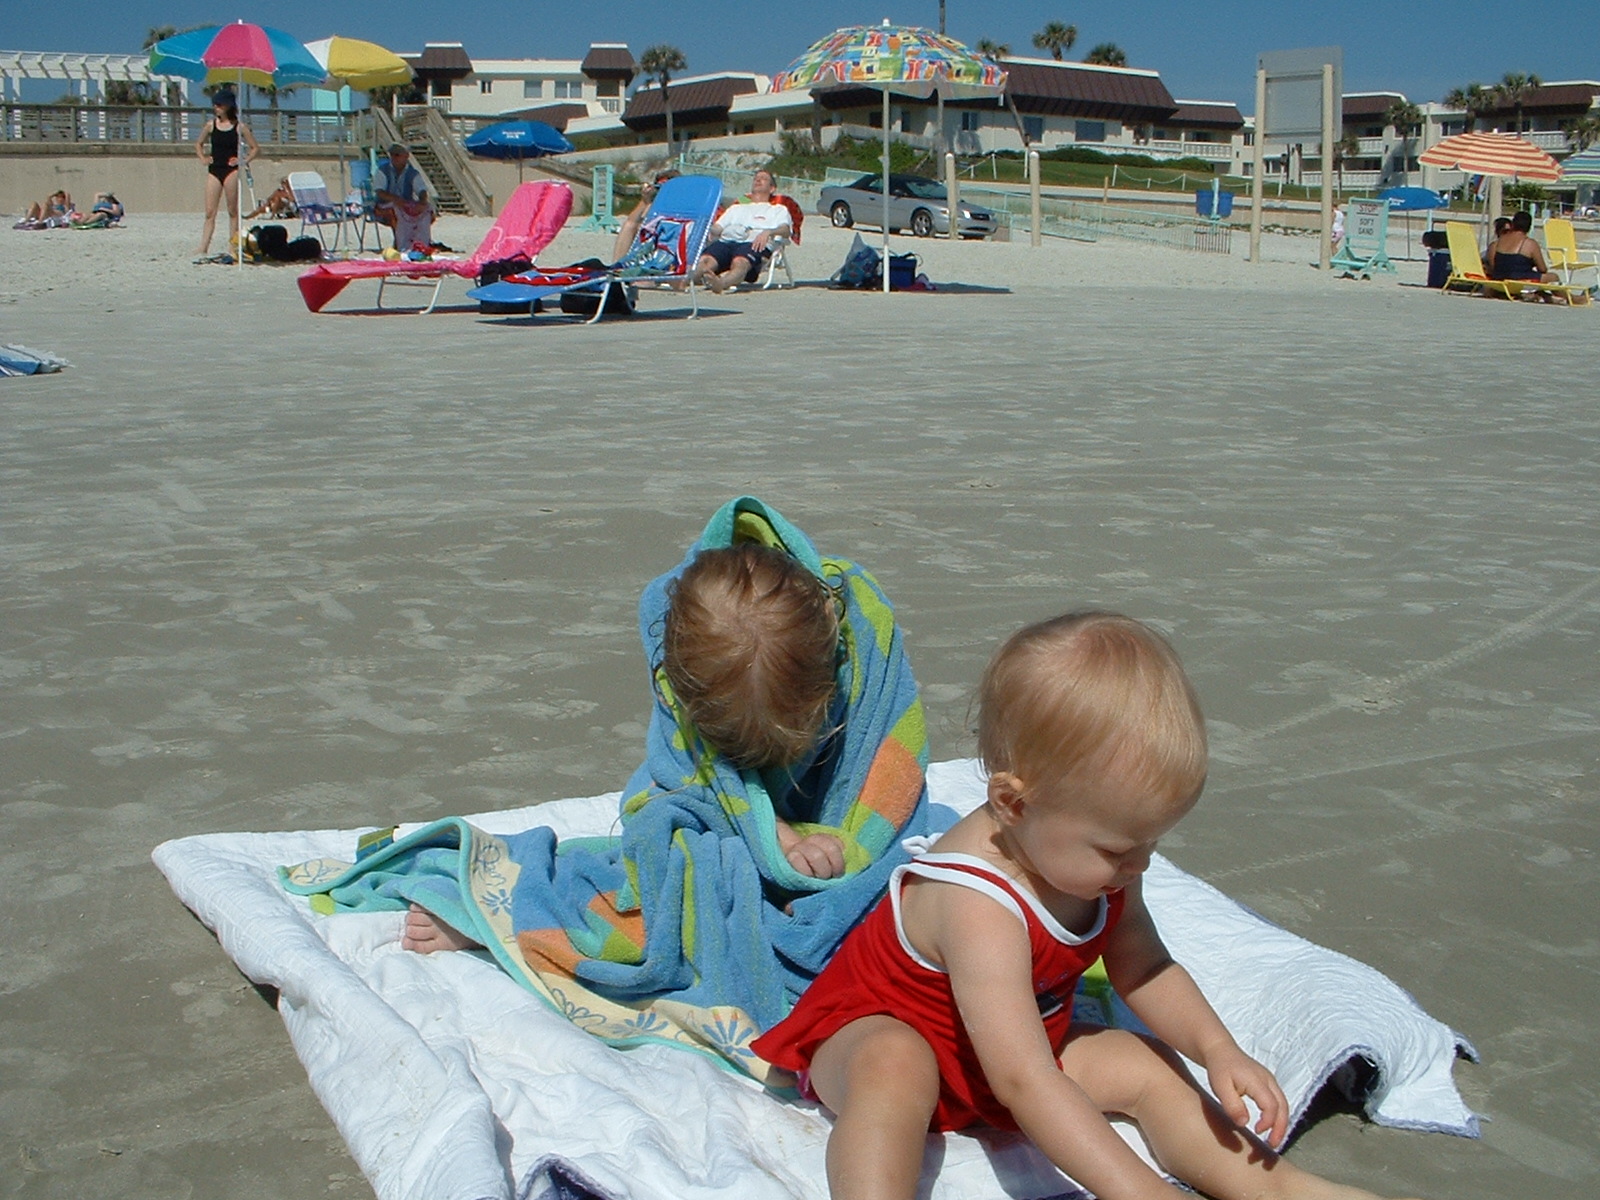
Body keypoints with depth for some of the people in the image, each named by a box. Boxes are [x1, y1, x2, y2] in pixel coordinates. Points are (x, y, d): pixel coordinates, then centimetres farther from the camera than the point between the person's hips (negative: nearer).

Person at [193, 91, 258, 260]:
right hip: (214, 170, 3)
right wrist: (203, 158, 8)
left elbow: (255, 148, 3)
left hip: (231, 170, -3)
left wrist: (244, 161, -8)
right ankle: (203, 249, -7)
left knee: (233, 211, 1)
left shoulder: (239, 127, 0)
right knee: (210, 212, -2)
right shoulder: (211, 125, 9)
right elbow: (198, 144, 23)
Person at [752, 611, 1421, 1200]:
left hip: (1020, 1037, 8)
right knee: (894, 1069, -40)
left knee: (1147, 1070, -3)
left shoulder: (1095, 864, -12)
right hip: (875, 1031, -8)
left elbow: (1141, 967, 5)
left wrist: (1215, 1048, -11)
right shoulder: (980, 906, -40)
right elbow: (1023, 1080, -43)